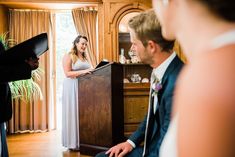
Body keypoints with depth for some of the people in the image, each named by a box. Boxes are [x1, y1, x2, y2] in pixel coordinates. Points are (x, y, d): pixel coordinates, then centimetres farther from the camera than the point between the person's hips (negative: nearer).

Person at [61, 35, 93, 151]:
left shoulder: (84, 57, 19)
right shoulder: (68, 56, -2)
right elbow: (67, 73, -12)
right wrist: (83, 72, -20)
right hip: (72, 87, -6)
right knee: (73, 113, -4)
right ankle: (73, 143, 3)